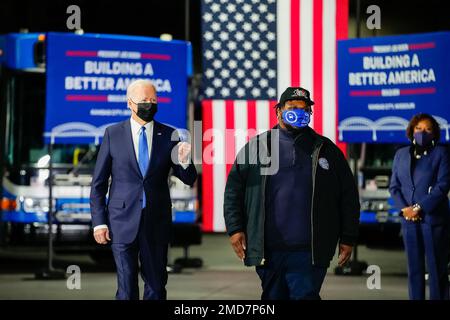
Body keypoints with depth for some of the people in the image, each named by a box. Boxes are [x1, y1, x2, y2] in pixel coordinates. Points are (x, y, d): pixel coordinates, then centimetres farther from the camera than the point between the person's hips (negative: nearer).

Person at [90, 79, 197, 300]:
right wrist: (99, 222, -3)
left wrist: (184, 161, -19)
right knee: (127, 289, -1)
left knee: (156, 287, 8)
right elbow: (98, 183, 4)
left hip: (156, 224, 2)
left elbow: (189, 179, 3)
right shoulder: (113, 134, 1)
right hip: (123, 223, -2)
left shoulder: (168, 135, 3)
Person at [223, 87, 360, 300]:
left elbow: (348, 196, 9)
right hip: (267, 250, 1)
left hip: (309, 252, -1)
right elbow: (234, 190, 8)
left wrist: (348, 239, 4)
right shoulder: (256, 148, 8)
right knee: (273, 297, 11)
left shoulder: (325, 150, 9)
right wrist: (235, 229, -2)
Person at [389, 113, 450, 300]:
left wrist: (419, 208, -14)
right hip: (409, 220, 4)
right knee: (414, 268, 5)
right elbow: (394, 186, 11)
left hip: (433, 218, -4)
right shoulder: (401, 154, 14)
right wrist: (404, 208, -7)